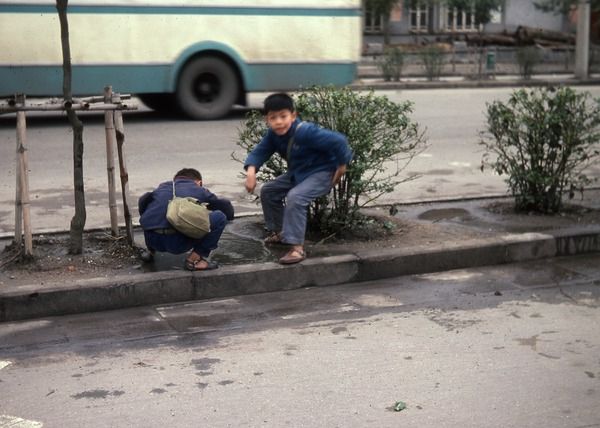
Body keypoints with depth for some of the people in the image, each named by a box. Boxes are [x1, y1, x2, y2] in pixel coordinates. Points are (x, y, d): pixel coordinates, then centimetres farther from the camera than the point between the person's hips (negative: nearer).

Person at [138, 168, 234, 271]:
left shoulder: (163, 186, 26)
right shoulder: (200, 191, 16)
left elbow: (143, 201, 19)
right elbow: (228, 210, 20)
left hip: (151, 240, 6)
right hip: (176, 243, -6)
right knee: (219, 218, 6)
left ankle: (151, 251, 33)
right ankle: (195, 258, 3)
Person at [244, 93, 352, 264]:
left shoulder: (305, 132, -33)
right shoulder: (273, 135, -9)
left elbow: (338, 140, -34)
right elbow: (259, 152, -7)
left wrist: (342, 166, -22)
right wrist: (251, 170, -29)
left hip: (321, 173, -9)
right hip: (298, 173, 9)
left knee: (295, 197, -32)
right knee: (268, 191, 11)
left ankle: (297, 247, -30)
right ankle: (279, 232, 27)